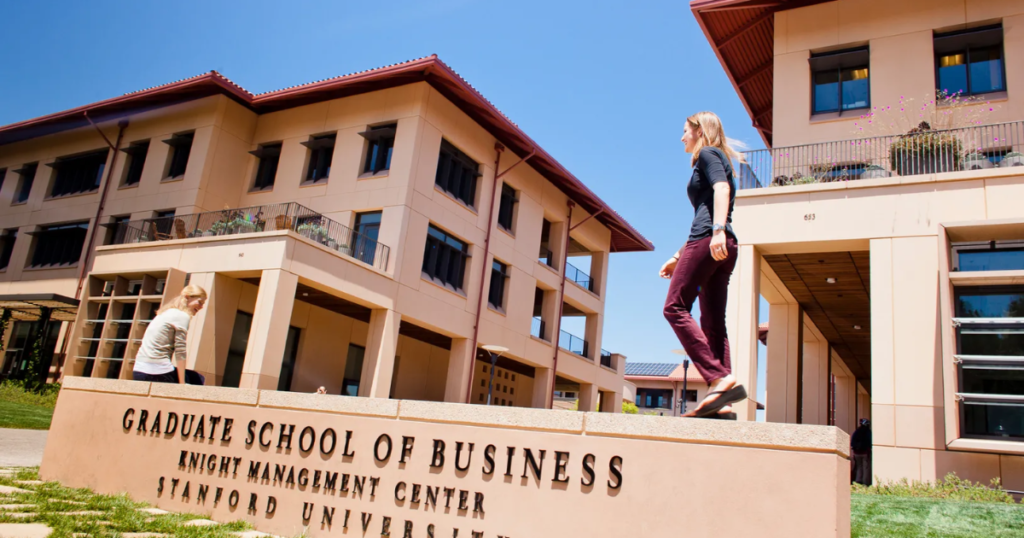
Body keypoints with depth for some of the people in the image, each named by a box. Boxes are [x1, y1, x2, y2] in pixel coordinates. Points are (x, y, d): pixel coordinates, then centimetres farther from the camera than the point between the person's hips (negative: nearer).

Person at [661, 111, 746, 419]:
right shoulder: (718, 161, 33)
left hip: (708, 241, -9)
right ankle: (722, 403, -7)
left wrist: (718, 229, -30)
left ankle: (720, 378, -24)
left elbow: (722, 188, -15)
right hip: (723, 247, 9)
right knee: (713, 322, 1)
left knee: (675, 307, -13)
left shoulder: (707, 154, 6)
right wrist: (678, 257, 35)